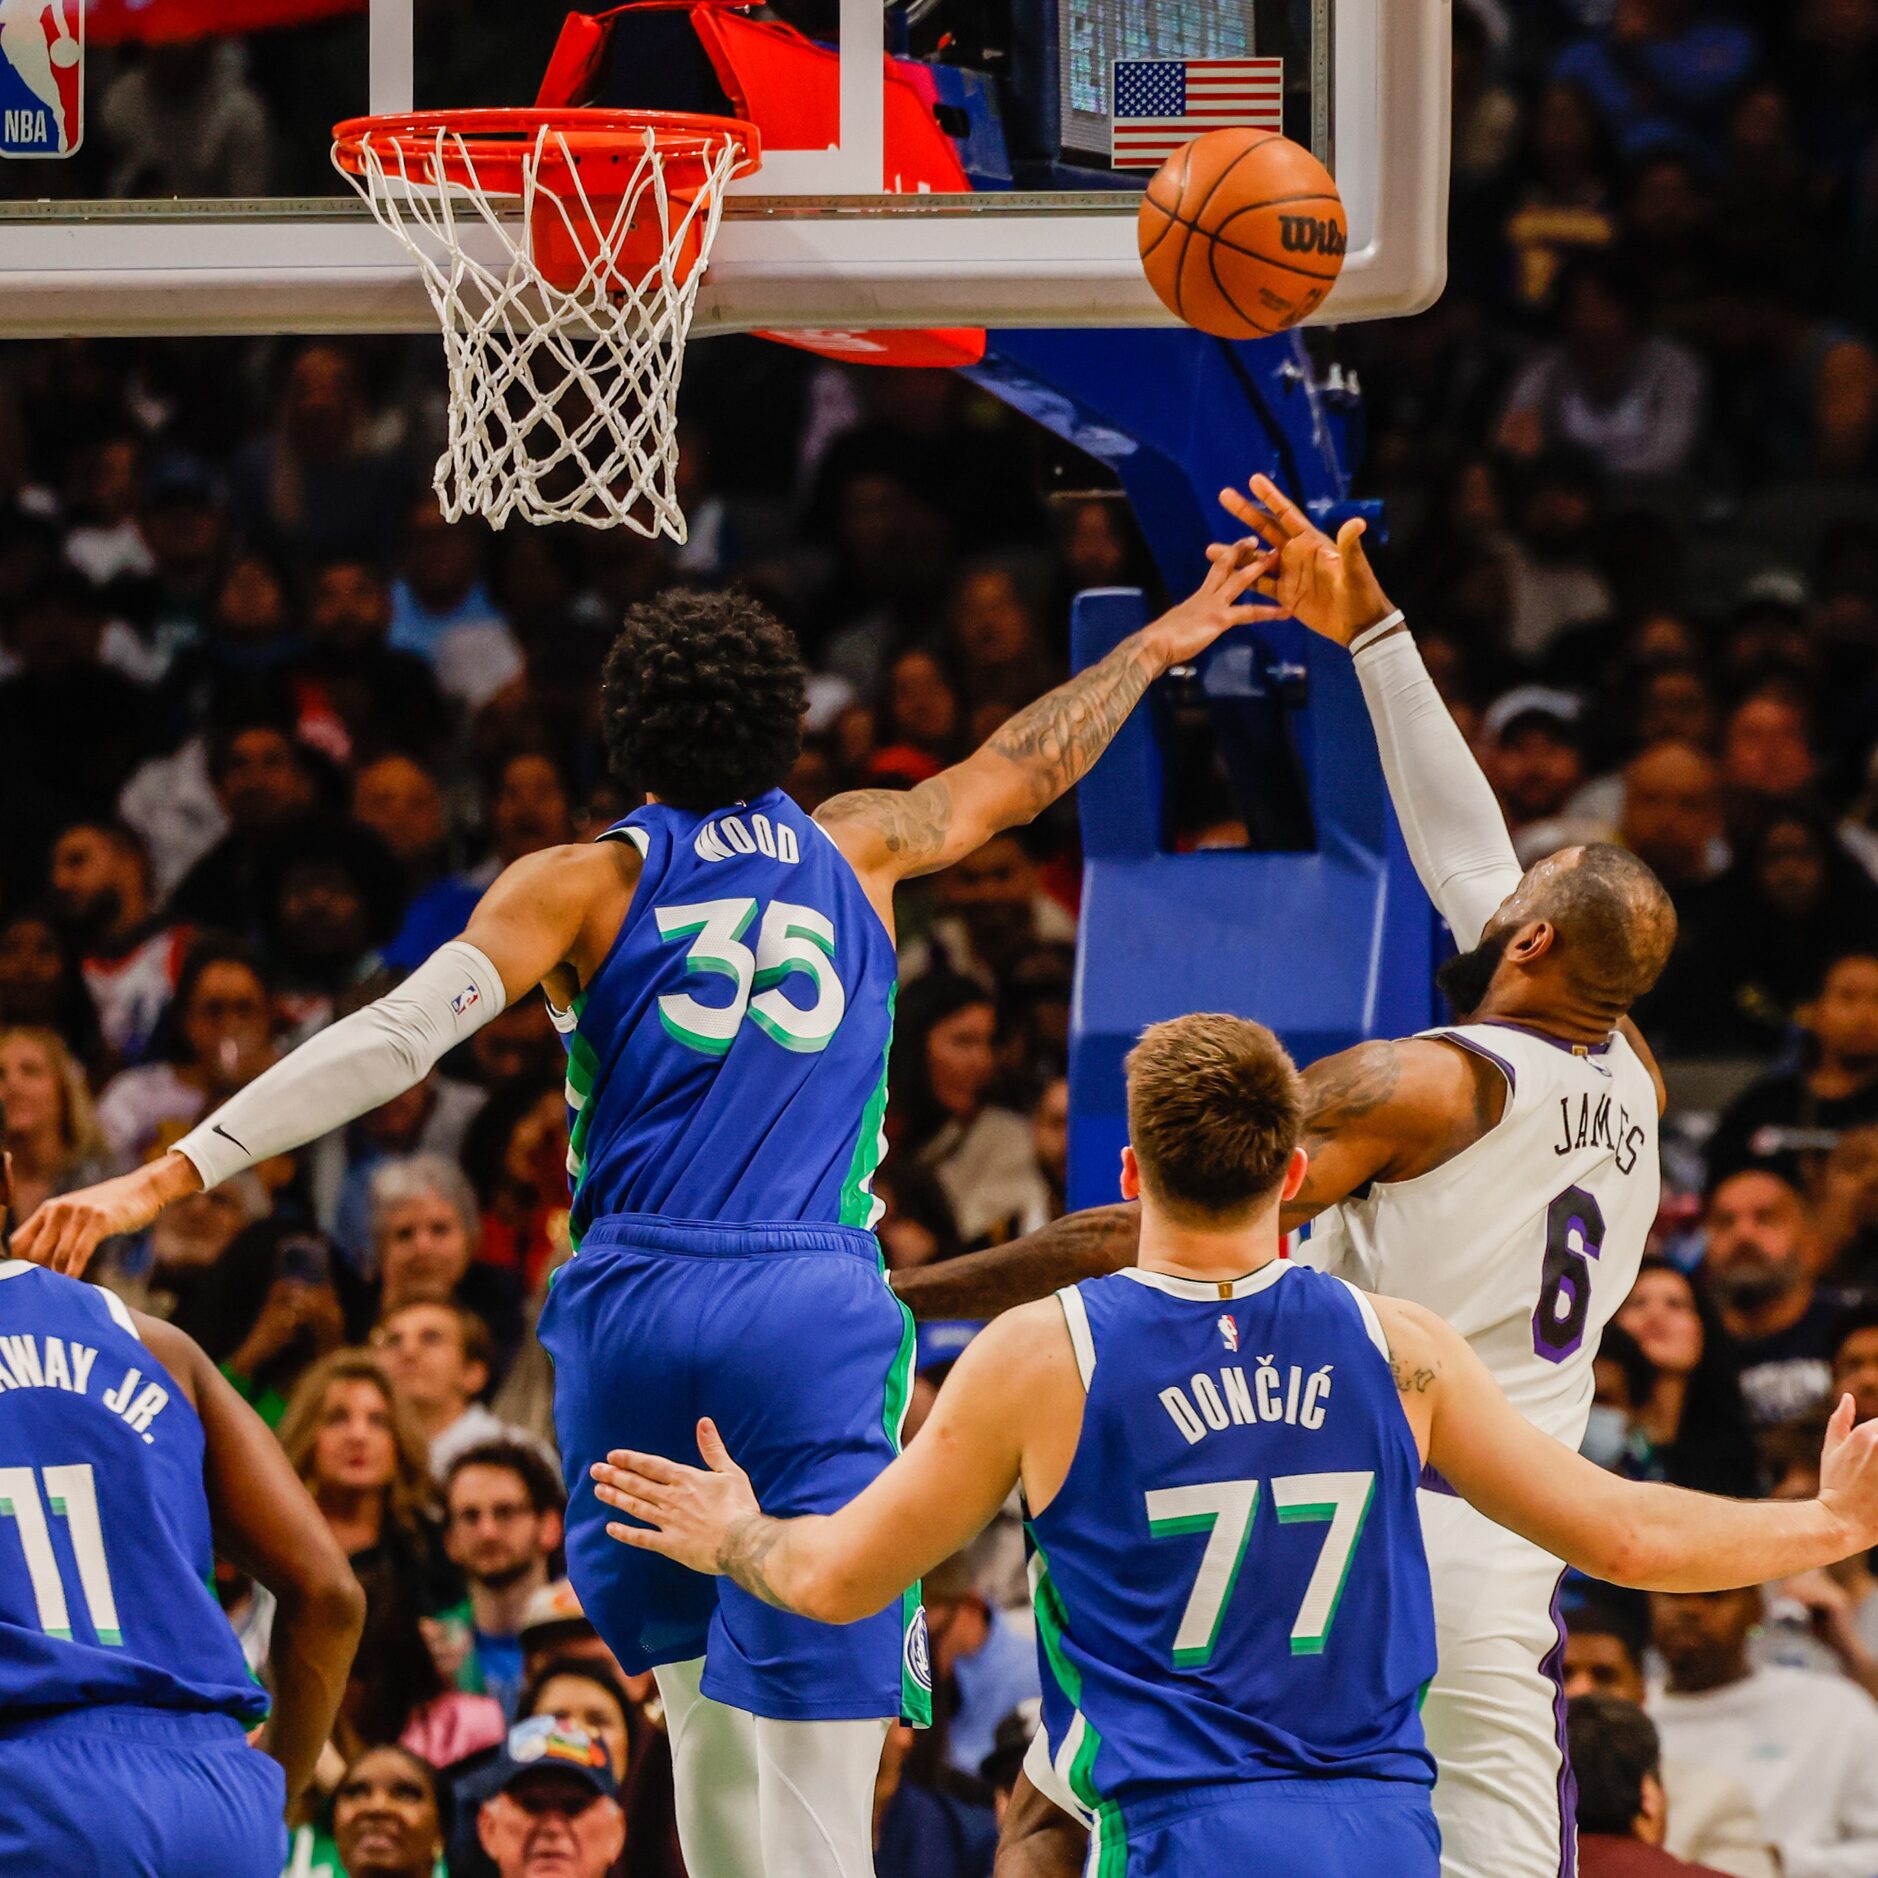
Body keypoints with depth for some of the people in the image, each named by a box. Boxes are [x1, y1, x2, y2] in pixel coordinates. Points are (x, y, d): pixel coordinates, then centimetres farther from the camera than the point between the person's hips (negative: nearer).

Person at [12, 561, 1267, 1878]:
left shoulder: (582, 884, 7)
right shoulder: (857, 849, 14)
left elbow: (394, 1040, -6)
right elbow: (1023, 774, 32)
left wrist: (167, 1178, -10)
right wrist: (1158, 646, 51)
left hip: (635, 1303, 1)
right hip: (818, 1313, 0)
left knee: (703, 1700, 23)